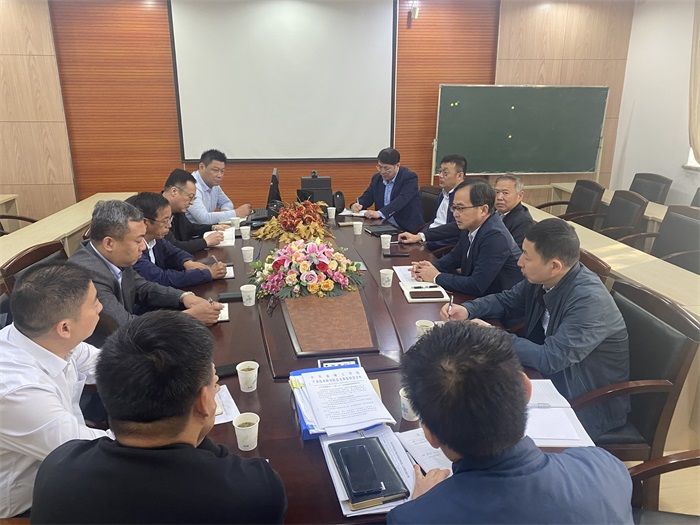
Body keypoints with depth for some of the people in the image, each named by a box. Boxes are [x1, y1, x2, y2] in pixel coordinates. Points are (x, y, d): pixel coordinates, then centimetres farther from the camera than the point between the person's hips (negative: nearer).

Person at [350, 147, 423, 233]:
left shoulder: (409, 177, -10)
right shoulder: (376, 178, 9)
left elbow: (401, 200, -24)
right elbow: (367, 196, 16)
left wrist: (379, 213, -35)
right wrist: (359, 205, -9)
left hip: (407, 229, -7)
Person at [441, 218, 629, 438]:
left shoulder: (590, 300, -29)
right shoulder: (542, 280, -7)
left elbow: (549, 359, -31)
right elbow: (507, 300, 10)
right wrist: (467, 310, -7)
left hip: (590, 405, -7)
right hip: (556, 377, 7)